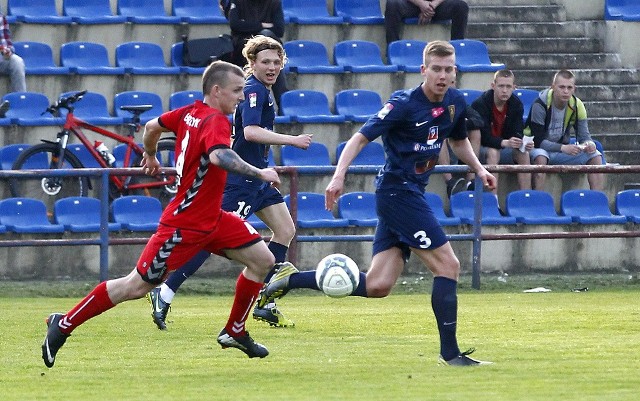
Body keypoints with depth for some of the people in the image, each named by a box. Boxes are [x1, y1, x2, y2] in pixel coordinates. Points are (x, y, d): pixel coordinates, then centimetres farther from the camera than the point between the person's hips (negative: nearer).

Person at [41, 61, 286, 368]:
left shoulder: (190, 113, 5)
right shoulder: (215, 121, -21)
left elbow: (151, 127, 21)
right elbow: (219, 156, -44)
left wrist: (150, 155, 39)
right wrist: (259, 173, -38)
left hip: (212, 219, 10)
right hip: (185, 225, -10)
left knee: (263, 260, 5)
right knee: (136, 287, -2)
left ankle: (235, 332, 17)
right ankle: (63, 325, 9)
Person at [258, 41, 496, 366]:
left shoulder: (456, 103, 8)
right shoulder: (404, 105, -15)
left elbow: (459, 141, 28)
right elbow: (361, 138, -17)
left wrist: (479, 169, 13)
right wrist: (339, 175, -30)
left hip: (412, 193, 8)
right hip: (397, 190, -8)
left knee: (376, 286, 3)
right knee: (448, 264, -11)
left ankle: (289, 281, 12)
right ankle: (449, 352, -5)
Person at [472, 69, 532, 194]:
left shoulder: (516, 104, -4)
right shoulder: (480, 104, -21)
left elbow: (517, 133, -7)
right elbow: (484, 136, -26)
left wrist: (523, 143, -31)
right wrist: (505, 143, -42)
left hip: (504, 147, 5)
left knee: (524, 154, -21)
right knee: (493, 153, -35)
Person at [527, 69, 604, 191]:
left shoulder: (577, 106, -5)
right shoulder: (540, 105, -20)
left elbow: (584, 136, -2)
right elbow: (538, 140, -23)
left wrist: (589, 144, -27)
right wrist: (563, 148, -35)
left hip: (564, 150, 5)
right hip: (542, 149, -5)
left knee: (595, 156, -14)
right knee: (540, 156, -40)